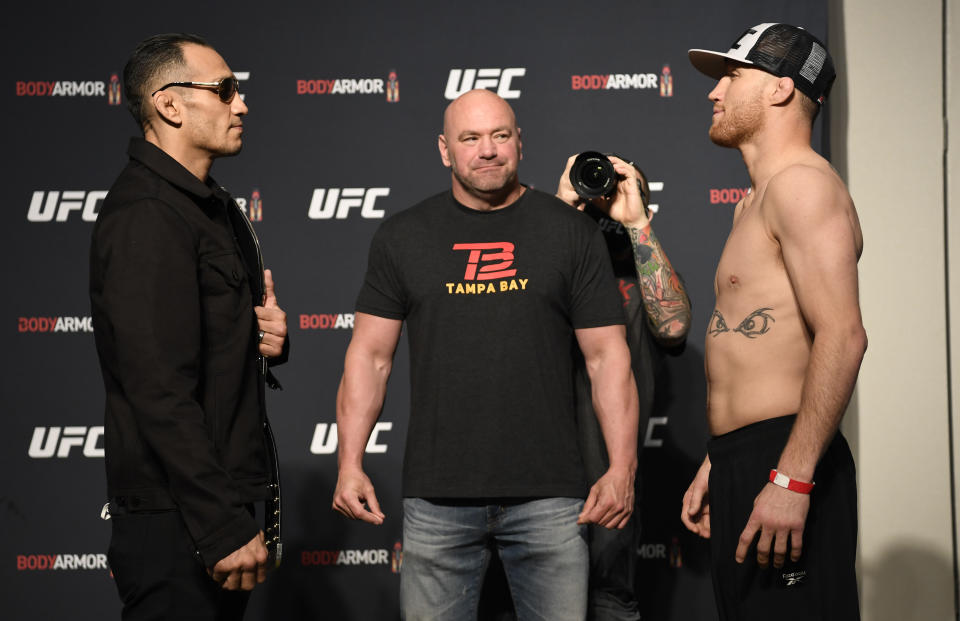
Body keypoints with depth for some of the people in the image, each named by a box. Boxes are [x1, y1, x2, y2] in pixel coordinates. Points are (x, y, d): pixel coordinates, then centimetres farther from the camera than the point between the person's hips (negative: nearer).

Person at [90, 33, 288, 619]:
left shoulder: (213, 206, 15)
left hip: (224, 503, 10)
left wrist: (268, 338, 2)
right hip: (179, 527, -10)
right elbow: (162, 394, -24)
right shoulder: (146, 217, -17)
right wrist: (225, 527, -25)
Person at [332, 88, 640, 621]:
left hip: (548, 497, -1)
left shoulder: (570, 232, 5)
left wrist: (621, 468, -6)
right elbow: (370, 356, 8)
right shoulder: (402, 237, 8)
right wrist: (350, 465, -2)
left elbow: (607, 356, 3)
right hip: (436, 497, 1)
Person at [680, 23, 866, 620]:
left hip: (781, 460, -10)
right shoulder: (756, 203, 22)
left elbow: (843, 336, -22)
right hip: (743, 461, 10)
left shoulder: (802, 184, -10)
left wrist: (792, 479, -26)